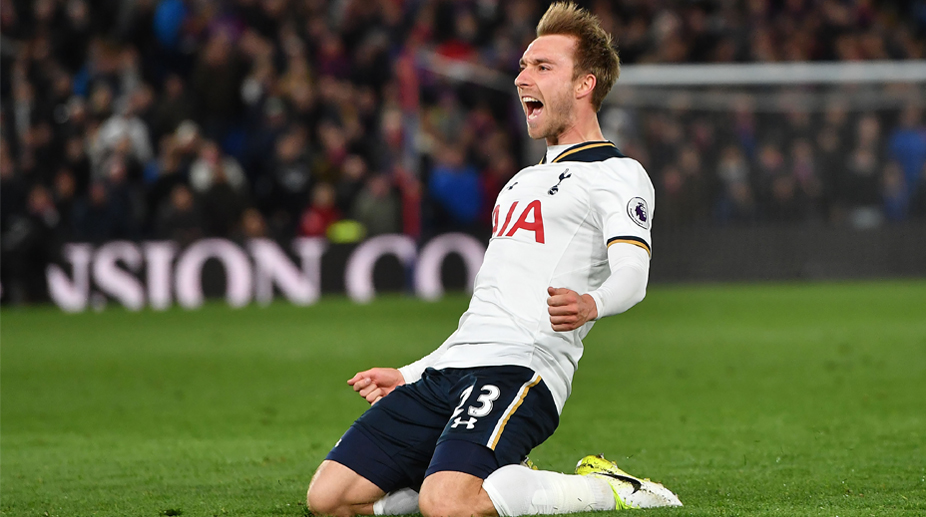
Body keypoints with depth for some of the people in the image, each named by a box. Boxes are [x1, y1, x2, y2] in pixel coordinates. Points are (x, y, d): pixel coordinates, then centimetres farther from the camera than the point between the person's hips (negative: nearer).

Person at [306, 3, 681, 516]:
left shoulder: (617, 174, 2)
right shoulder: (524, 181, 30)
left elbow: (632, 272, -17)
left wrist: (590, 304, -39)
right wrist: (408, 377, 32)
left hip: (521, 369, -8)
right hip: (446, 370, 8)